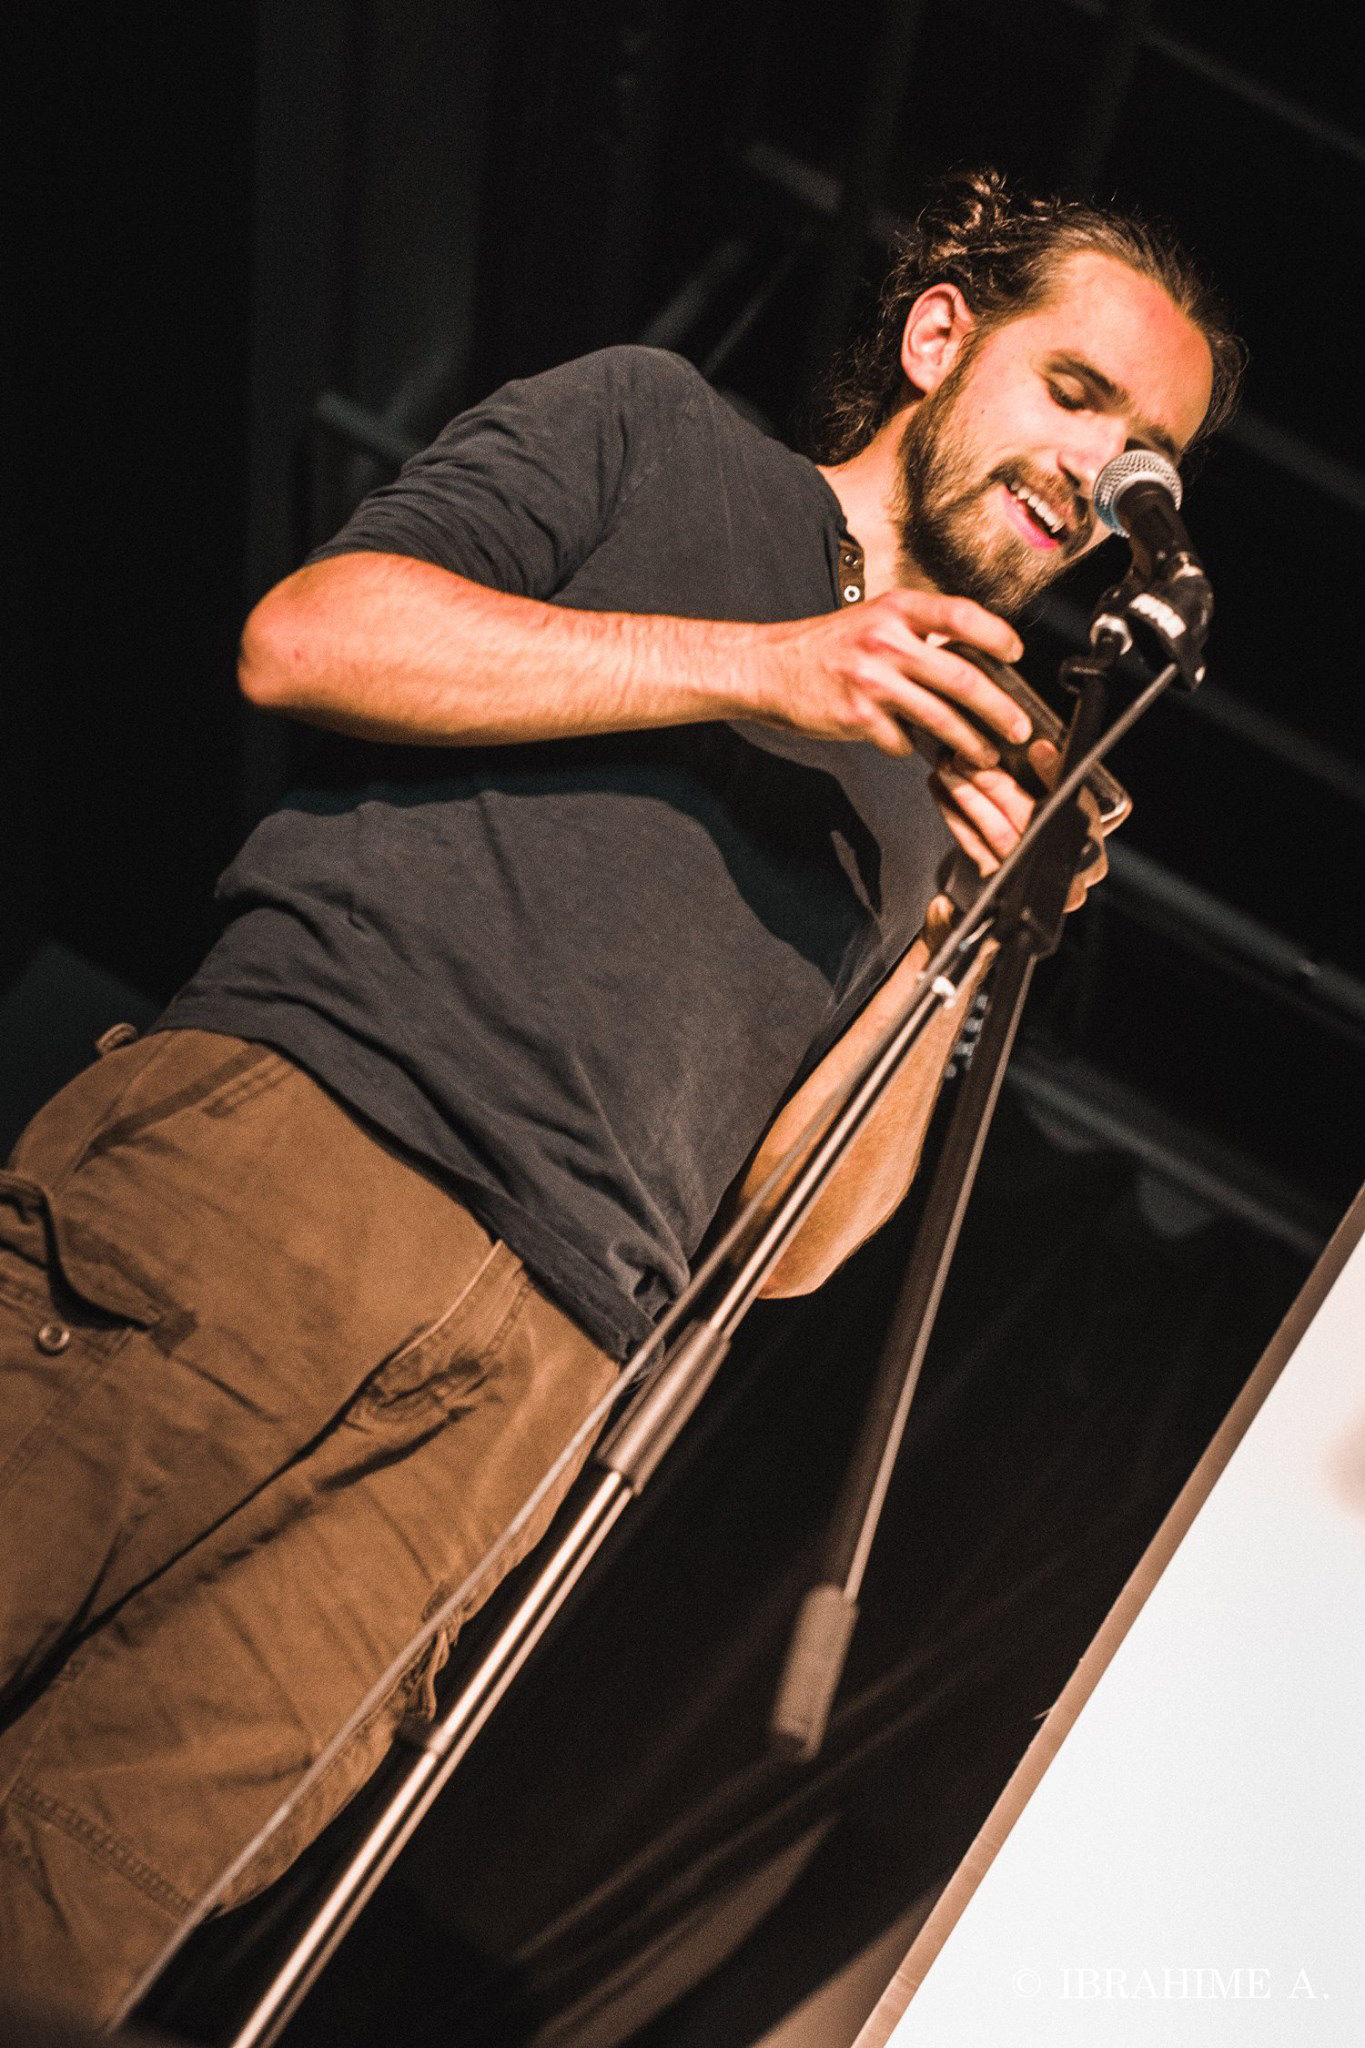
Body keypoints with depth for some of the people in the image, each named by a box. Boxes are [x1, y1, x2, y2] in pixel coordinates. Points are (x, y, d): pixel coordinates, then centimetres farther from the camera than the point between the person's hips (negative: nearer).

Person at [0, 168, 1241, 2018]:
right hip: (268, 1145, -2)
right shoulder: (657, 433, 18)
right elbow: (305, 635, 1)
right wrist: (753, 666, -1)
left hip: (522, 1386, 3)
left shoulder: (926, 794, 28)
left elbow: (785, 1239, 20)